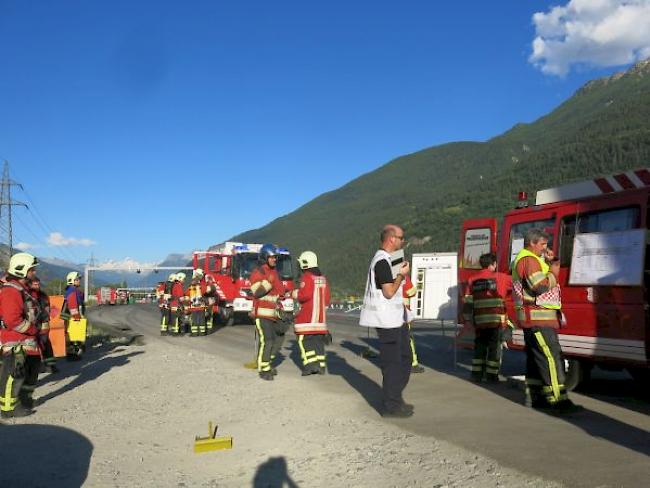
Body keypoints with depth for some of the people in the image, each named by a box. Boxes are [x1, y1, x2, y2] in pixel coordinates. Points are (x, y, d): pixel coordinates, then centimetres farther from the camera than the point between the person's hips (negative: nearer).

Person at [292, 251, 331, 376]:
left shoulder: (307, 277, -11)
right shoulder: (322, 278, 13)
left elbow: (305, 294, -20)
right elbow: (327, 297, 14)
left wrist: (295, 294, -3)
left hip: (307, 315, -7)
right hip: (320, 315, 7)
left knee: (304, 339, -2)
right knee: (318, 339, 10)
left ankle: (311, 364, -9)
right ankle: (321, 366, 11)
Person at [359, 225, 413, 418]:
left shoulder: (387, 259, 17)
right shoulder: (382, 261, -17)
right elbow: (389, 292, -21)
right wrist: (402, 274, -12)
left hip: (395, 319, 11)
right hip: (387, 321, -11)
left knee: (404, 358, 17)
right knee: (392, 362, -3)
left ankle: (395, 398, 28)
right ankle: (390, 406, 6)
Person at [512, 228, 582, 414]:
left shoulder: (528, 259, 21)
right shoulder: (529, 260, -14)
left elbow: (543, 278, 24)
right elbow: (540, 287, -23)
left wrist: (550, 262, 11)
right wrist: (553, 273, -8)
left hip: (534, 318, 11)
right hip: (537, 318, -11)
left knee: (536, 358, 12)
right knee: (551, 357, -13)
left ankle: (537, 397, 17)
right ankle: (559, 401, -14)